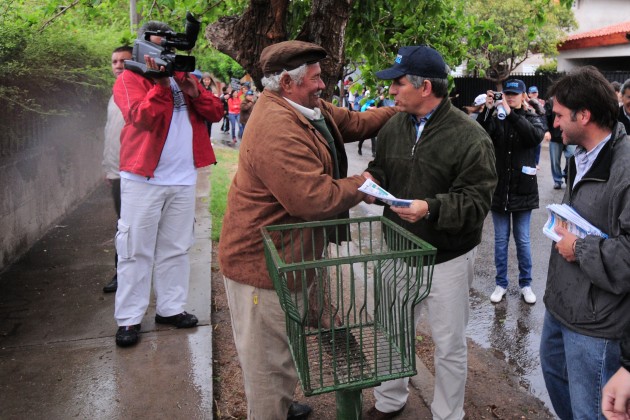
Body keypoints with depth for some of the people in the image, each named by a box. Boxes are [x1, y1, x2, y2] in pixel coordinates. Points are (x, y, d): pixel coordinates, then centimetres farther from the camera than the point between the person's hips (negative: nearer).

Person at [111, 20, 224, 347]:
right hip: (143, 179, -5)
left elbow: (215, 112, 8)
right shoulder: (129, 79, 0)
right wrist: (161, 83, -21)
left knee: (176, 248, 10)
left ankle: (170, 308, 21)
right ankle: (129, 318, 8)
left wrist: (194, 93, -8)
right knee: (136, 249, 0)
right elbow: (140, 117, -18)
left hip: (183, 178, 6)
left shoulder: (183, 77, 16)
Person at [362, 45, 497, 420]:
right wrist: (371, 178, -10)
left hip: (447, 258, -5)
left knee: (449, 346, 12)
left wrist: (432, 208, -34)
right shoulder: (393, 127, 2)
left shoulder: (470, 137, -16)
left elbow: (477, 201, -19)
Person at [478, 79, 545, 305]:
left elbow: (536, 136, -21)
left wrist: (511, 114, -27)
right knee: (501, 240, 9)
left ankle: (525, 284, 24)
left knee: (523, 240, 9)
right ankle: (501, 284, 22)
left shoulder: (532, 118, 1)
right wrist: (487, 111, -26)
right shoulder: (494, 118, 2)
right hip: (498, 188, 1)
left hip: (522, 189, 0)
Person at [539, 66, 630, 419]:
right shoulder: (583, 157, 7)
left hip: (595, 321, -9)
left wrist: (580, 249, -20)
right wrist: (563, 225, 7)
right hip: (561, 301, 10)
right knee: (553, 369, 29)